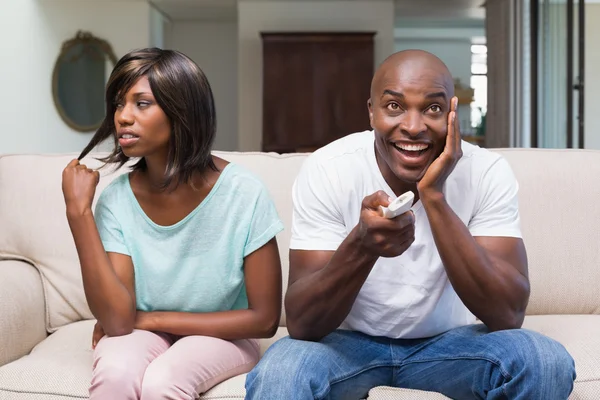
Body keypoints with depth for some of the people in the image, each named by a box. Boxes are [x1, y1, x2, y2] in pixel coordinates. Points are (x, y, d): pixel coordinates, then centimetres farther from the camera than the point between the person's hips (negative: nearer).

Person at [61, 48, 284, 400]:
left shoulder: (243, 194, -20)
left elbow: (264, 319, -14)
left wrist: (150, 319, -13)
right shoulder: (116, 198, -12)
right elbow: (118, 320, -20)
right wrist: (78, 211, -24)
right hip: (144, 336, 2)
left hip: (220, 337, -1)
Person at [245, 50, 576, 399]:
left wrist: (434, 198, -34)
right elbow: (301, 324, -24)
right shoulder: (326, 171, -19)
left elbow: (508, 315, -26)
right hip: (349, 340, -2)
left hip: (450, 340, 3)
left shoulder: (488, 173, -17)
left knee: (548, 364, -24)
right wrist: (362, 244, -43)